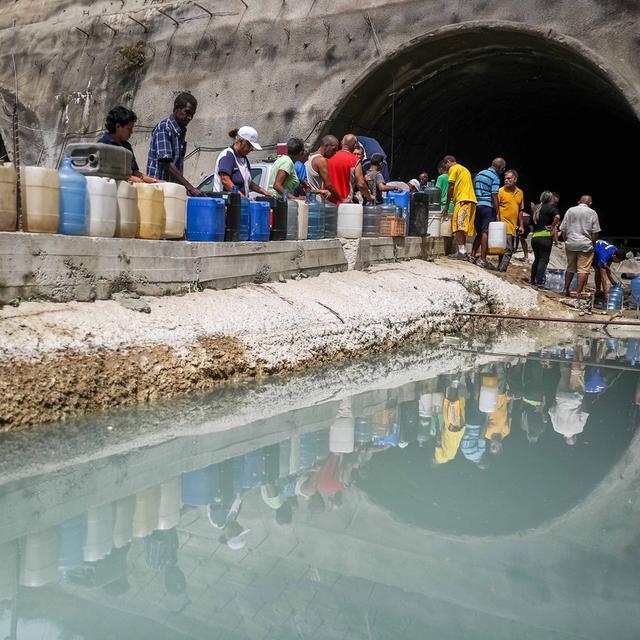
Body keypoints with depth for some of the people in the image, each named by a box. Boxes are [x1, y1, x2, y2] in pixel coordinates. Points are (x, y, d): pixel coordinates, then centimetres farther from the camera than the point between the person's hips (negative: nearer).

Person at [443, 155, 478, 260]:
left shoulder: (453, 168, 2)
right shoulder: (464, 169, 29)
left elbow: (451, 187, -3)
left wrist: (447, 204, 3)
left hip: (463, 200, -9)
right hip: (471, 201, 9)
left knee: (458, 227, -13)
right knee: (463, 228, 9)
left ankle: (461, 253, -19)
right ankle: (463, 252, 9)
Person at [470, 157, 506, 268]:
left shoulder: (479, 174, 15)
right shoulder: (495, 177, -8)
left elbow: (474, 190, 17)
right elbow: (494, 196, -13)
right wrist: (498, 213, -12)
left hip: (477, 206, 7)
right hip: (488, 207, -7)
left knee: (479, 232, 16)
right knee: (486, 233, -6)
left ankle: (472, 255, 16)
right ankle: (482, 260, -9)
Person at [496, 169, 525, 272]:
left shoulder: (520, 193, 12)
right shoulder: (501, 191, -5)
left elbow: (520, 210, 19)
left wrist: (521, 225, 16)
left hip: (513, 226, 7)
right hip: (503, 224, -7)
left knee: (511, 249, 9)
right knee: (507, 249, -13)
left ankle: (501, 268, 15)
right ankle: (502, 268, -7)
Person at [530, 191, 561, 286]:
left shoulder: (536, 209, 19)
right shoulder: (550, 208, -4)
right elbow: (557, 216, -24)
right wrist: (553, 226, -11)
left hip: (534, 237, 7)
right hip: (545, 236, -7)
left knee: (537, 259, 17)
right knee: (544, 259, -3)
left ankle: (533, 280, 21)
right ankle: (539, 281, -6)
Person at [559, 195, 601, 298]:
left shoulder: (570, 211, 7)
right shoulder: (592, 213, -1)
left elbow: (563, 229, 8)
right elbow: (595, 232, -4)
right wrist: (592, 243, 8)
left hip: (570, 244, 4)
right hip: (585, 244, -4)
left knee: (570, 268, 17)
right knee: (583, 270, -2)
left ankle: (566, 290, 20)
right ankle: (578, 293, -6)